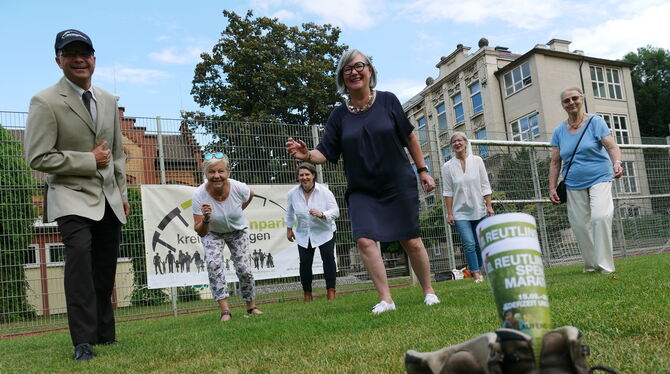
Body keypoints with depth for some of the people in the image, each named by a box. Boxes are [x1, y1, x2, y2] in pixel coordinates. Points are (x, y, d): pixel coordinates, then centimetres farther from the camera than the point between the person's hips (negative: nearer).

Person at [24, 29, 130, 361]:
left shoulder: (108, 101, 11)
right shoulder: (45, 102, -8)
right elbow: (38, 158, -13)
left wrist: (122, 193, 15)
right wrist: (90, 160, -13)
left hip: (109, 199, 6)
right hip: (72, 196, -5)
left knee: (105, 271, 9)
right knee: (79, 252, -26)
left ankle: (105, 334, 24)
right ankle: (83, 342, -20)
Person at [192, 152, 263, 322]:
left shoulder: (238, 187, -29)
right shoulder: (199, 194, -31)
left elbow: (250, 195, 0)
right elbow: (200, 232, -28)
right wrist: (206, 219, -46)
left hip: (238, 230, 1)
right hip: (212, 232, 0)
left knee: (244, 268, -5)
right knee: (214, 264, -23)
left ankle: (251, 306, 20)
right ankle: (225, 310, -15)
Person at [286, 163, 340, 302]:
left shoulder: (324, 191, -14)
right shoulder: (292, 193, -6)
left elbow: (335, 211, -17)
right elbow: (290, 213, 13)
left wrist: (321, 214, -34)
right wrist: (289, 229, 18)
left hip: (324, 232, -2)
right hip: (303, 234, 2)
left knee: (328, 257, -14)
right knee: (305, 262, -3)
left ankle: (331, 291, -5)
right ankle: (307, 294, 13)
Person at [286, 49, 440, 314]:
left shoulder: (387, 101, -2)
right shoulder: (339, 115, 1)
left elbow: (409, 137, 6)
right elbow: (326, 153, -3)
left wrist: (422, 170, 6)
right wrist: (307, 155, -24)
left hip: (399, 185, -1)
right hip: (362, 191, 1)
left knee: (411, 242, 3)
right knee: (365, 239, -16)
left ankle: (429, 291, 24)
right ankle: (385, 299, -5)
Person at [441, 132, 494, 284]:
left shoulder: (477, 161, 4)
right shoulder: (448, 166, 0)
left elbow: (485, 186, 3)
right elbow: (447, 192, -1)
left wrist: (489, 206, -3)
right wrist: (449, 213, -4)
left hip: (479, 210, 2)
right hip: (460, 213, -1)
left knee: (480, 244, 6)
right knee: (469, 244, -11)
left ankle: (478, 270, 23)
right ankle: (476, 275, -5)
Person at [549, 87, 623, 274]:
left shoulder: (595, 122, 0)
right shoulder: (559, 131, 8)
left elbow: (612, 146, -11)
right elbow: (555, 163, 9)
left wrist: (617, 163, -32)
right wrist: (552, 188, 2)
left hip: (599, 179, -3)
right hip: (574, 184, 4)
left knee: (600, 217, -22)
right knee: (579, 224, 2)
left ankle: (605, 266, -13)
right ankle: (591, 265, 15)